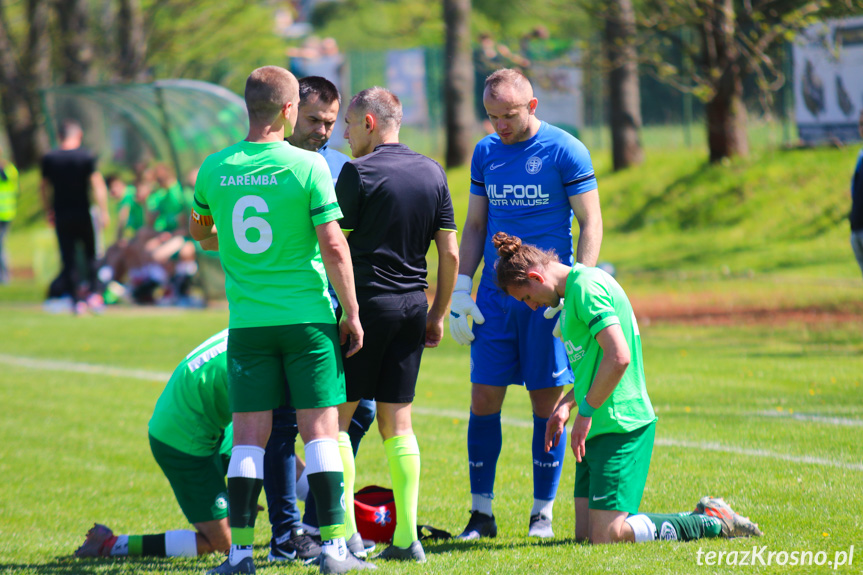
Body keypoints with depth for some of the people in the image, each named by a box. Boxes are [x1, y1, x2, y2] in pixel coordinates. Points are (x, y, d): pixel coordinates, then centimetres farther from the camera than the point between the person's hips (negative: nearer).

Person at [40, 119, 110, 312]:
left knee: (68, 258, 5)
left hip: (61, 215, 2)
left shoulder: (49, 158, 1)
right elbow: (97, 184, -12)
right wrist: (104, 212, -9)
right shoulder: (86, 156, -7)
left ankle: (76, 300, 4)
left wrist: (48, 211, 18)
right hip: (82, 213, -2)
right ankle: (93, 292, 0)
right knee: (90, 253, 12)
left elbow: (43, 187, 7)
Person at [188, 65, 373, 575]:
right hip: (307, 317, -3)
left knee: (250, 435, 4)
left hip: (247, 321, 3)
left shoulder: (215, 168, 2)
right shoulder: (307, 166, -9)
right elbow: (333, 245, -10)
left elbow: (199, 232, 20)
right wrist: (352, 313, -2)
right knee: (321, 428, 2)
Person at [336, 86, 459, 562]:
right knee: (397, 422, 8)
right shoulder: (432, 173, 10)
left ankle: (344, 532, -5)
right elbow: (450, 253, 10)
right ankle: (406, 538, 4)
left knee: (336, 416, 1)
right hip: (412, 307, 6)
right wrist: (437, 315, 17)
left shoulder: (359, 172, -8)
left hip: (366, 303, -6)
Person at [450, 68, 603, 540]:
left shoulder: (565, 151, -4)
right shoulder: (485, 153, 10)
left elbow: (590, 223, -4)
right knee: (484, 399, 0)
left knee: (547, 402, 0)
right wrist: (459, 289, 7)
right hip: (494, 294, 4)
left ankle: (543, 513, 10)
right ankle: (481, 513, 7)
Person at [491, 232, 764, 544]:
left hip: (619, 425, -10)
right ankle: (699, 517, 13)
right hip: (598, 430, 10)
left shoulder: (586, 287, -14)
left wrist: (585, 412, -16)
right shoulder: (574, 290, 19)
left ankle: (711, 523, 0)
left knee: (605, 536, -14)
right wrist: (566, 405, 17)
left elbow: (618, 358, -24)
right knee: (585, 535, 5)